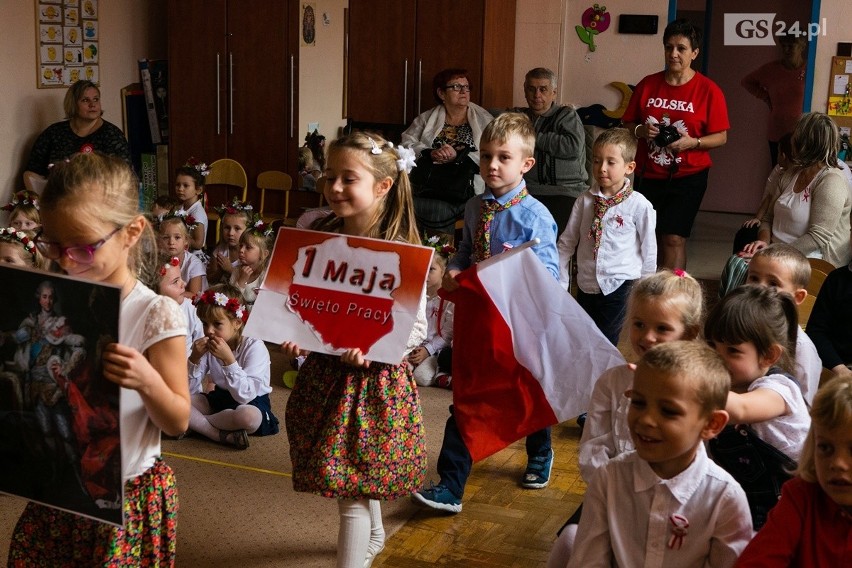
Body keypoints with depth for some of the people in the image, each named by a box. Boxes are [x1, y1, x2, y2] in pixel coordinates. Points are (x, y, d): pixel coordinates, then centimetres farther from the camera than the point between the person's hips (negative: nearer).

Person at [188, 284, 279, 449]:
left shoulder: (254, 347, -21)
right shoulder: (207, 345, -5)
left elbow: (245, 396, -31)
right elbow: (188, 390, -7)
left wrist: (228, 359, -38)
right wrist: (194, 358, -22)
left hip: (252, 402, -5)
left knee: (248, 416, -41)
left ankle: (196, 425, -16)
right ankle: (225, 436, -28)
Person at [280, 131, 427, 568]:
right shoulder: (318, 238, -1)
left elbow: (415, 328, -13)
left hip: (375, 380, -5)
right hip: (324, 373, 6)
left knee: (352, 490, -1)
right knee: (359, 475, 24)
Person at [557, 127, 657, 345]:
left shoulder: (639, 205, -11)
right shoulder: (585, 201, -2)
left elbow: (649, 251, -1)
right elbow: (566, 243, 6)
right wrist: (561, 283, 5)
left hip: (619, 286, -4)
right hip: (586, 286, 4)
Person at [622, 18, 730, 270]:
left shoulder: (708, 90, -5)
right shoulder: (647, 84, 3)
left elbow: (721, 137, -3)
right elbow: (627, 124, 11)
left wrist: (692, 142, -20)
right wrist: (640, 131, -11)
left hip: (687, 176, -3)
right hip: (648, 175, 3)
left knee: (673, 238, -10)